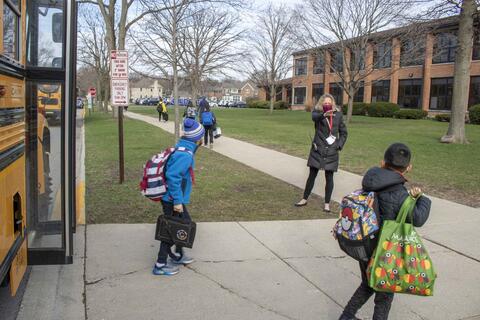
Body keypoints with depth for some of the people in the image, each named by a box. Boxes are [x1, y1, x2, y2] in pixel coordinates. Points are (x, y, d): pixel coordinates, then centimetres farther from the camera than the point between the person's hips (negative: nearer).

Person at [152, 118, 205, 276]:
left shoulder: (181, 148, 7)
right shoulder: (185, 155, -23)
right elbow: (172, 176, -30)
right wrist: (177, 201, -26)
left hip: (171, 198, 10)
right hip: (173, 200, -10)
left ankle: (178, 255, 38)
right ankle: (160, 265, 15)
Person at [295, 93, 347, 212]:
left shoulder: (338, 115, 3)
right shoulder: (318, 113, -2)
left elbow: (343, 132, 12)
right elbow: (314, 117, -29)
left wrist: (339, 146, -1)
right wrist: (324, 114, -50)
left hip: (331, 151, 1)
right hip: (317, 150, 0)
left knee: (329, 177, 3)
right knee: (312, 175, 8)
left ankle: (327, 203, 14)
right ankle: (305, 199, 22)